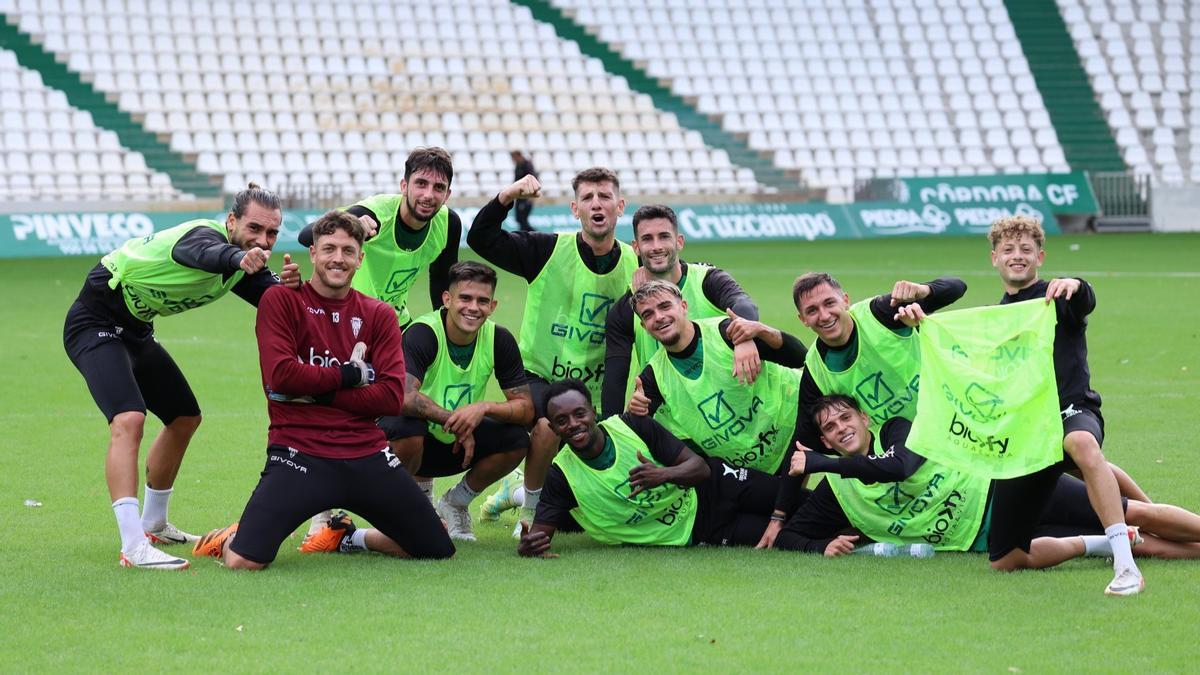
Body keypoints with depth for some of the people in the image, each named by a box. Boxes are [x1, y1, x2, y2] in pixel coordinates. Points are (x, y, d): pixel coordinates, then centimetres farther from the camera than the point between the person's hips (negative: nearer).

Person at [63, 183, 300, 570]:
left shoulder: (243, 266, -1)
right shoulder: (207, 235, -28)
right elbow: (207, 254, -53)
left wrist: (291, 286, -33)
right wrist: (239, 258, -76)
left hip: (136, 330, 10)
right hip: (96, 322, -10)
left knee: (185, 418, 20)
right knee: (129, 420, -28)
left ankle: (153, 524, 38)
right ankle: (133, 548, -34)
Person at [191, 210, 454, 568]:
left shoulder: (378, 316, 10)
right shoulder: (281, 300, 1)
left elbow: (392, 397, -1)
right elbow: (280, 375, -13)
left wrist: (318, 392, -9)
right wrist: (349, 374, -5)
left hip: (366, 455, 4)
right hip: (298, 454, -4)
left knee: (439, 551, 4)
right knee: (244, 560, -23)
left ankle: (351, 537, 30)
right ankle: (230, 539, 17)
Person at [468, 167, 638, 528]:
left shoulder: (635, 264, -3)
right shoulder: (548, 250, -10)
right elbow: (480, 239, -15)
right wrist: (506, 197, -28)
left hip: (594, 389, 3)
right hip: (538, 375, -3)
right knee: (550, 424, -36)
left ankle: (522, 492, 39)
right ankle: (530, 510, -11)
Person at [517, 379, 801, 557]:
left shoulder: (632, 426, -16)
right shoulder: (562, 475, -16)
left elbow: (700, 468, -15)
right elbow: (540, 532, -21)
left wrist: (665, 474, -37)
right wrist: (527, 546, -46)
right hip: (692, 535, -1)